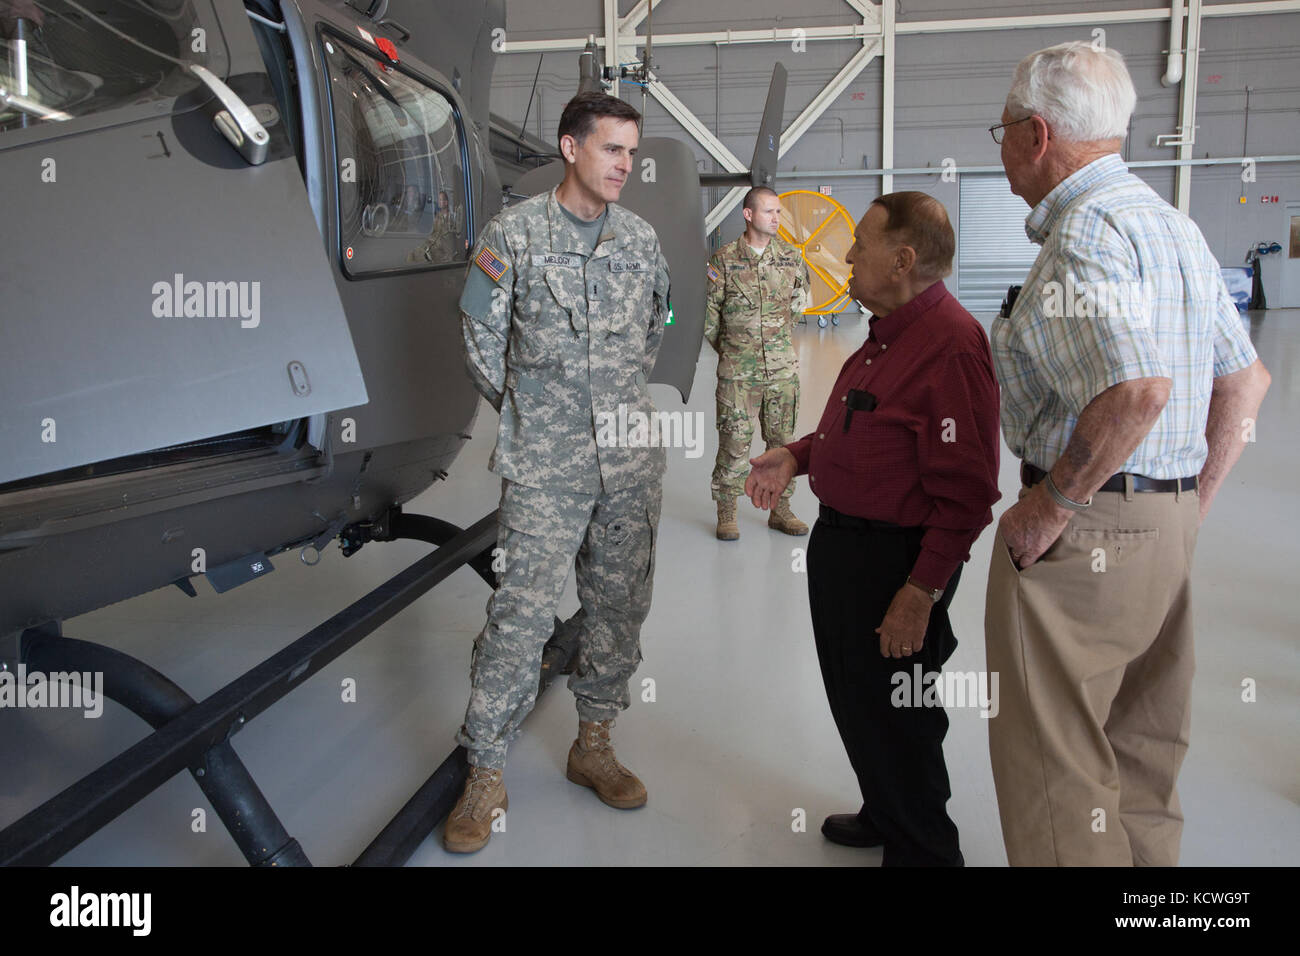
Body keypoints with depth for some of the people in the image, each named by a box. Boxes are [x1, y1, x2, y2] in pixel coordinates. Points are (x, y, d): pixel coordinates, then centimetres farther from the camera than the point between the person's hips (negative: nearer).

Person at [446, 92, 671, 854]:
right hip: (545, 465, -4)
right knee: (523, 613, -4)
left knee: (621, 605, 10)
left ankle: (594, 745, 28)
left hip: (632, 459, 5)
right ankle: (487, 776, 10)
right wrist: (531, 412, 6)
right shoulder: (513, 233, -4)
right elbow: (482, 338, 1)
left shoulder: (642, 237, 7)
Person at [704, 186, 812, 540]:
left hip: (783, 368, 3)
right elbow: (708, 311, 2)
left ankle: (780, 510, 20)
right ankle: (726, 513, 12)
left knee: (783, 440, 8)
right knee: (734, 441, 0)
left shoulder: (791, 257, 5)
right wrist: (727, 348, 8)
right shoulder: (724, 259, -5)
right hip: (737, 371, -3)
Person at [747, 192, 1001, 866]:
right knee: (852, 698, 22)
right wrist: (797, 455, 9)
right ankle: (884, 816, 44)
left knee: (892, 715, 5)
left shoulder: (951, 344, -22)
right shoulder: (888, 334, 12)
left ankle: (924, 849, 27)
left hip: (893, 560, -10)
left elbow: (964, 491, -26)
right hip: (840, 543, 10)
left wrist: (922, 592, -25)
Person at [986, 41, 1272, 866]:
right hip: (1168, 526, 10)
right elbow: (1248, 380, 17)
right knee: (1140, 748, 21)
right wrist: (1192, 504, 17)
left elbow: (1137, 390, -31)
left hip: (1086, 528, -10)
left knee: (1052, 757, 2)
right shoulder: (1172, 223, 14)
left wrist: (1048, 505, -20)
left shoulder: (1085, 229, -16)